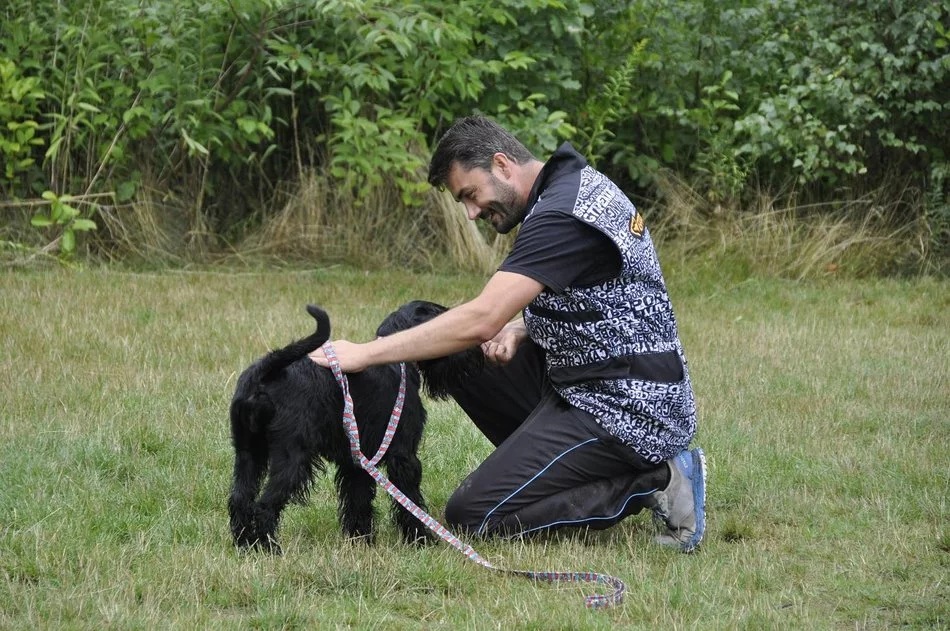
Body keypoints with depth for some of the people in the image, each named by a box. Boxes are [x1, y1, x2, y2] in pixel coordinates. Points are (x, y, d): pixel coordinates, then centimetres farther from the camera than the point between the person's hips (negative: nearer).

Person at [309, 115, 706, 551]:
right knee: (465, 361, 14)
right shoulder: (580, 184, 11)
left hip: (624, 414, -10)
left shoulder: (559, 216, -20)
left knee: (471, 516, -9)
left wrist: (363, 354, -24)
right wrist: (519, 329, 1)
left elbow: (480, 321, -28)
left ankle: (652, 483, -6)